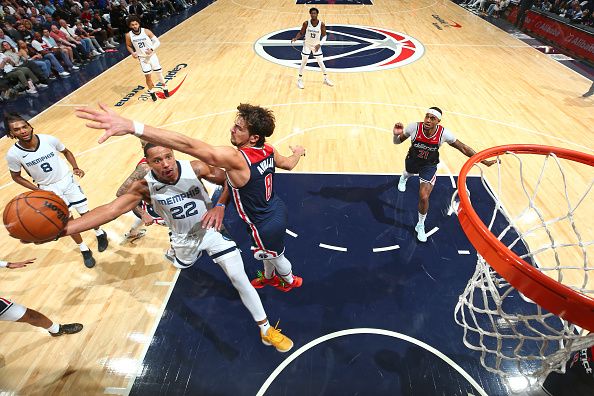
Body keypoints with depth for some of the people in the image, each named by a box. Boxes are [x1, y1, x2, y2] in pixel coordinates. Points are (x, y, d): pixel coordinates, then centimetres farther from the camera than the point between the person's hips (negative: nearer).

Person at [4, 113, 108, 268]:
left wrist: (75, 167, -11)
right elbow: (16, 176, 0)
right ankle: (84, 249, 24)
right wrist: (37, 190, -10)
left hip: (67, 181, 0)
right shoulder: (13, 154, -18)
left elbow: (66, 152, 3)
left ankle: (100, 233, 34)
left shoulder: (48, 139, -18)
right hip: (49, 189, 0)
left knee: (85, 212, 6)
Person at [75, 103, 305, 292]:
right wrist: (298, 152, 37)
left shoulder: (235, 159, -36)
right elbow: (288, 164, 11)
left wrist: (132, 127, -57)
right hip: (277, 210, 7)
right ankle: (269, 277, 65)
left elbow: (187, 145, -49)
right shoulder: (268, 149, -10)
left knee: (276, 256, 26)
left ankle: (290, 281, 59)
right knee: (268, 253, 35)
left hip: (266, 224, -7)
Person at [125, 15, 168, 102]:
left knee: (159, 73, 9)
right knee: (148, 77, 0)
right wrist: (132, 52, -13)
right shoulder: (129, 36, -10)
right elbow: (128, 46, 7)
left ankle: (164, 88, 34)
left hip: (152, 56, 0)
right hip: (142, 58, 0)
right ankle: (152, 92, 22)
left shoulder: (146, 31, -14)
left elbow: (157, 41, -10)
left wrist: (152, 49, -26)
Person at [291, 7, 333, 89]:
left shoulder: (321, 24, -16)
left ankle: (326, 79, 22)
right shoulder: (306, 23, -16)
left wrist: (319, 44, -27)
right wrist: (296, 38, -23)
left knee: (320, 62, 4)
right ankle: (300, 80, 12)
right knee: (304, 62, -2)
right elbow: (301, 33, -4)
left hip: (316, 45, 0)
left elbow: (324, 36, -10)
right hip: (307, 44, 0)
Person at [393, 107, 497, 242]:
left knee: (424, 197, -13)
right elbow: (397, 142, -15)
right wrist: (396, 134, -40)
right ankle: (403, 178, 80)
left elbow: (463, 148, -15)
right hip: (412, 161, 2)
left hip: (429, 166, -2)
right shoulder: (414, 127, -29)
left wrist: (484, 161, -12)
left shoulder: (443, 133, -28)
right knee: (408, 173, 37)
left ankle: (420, 226, 13)